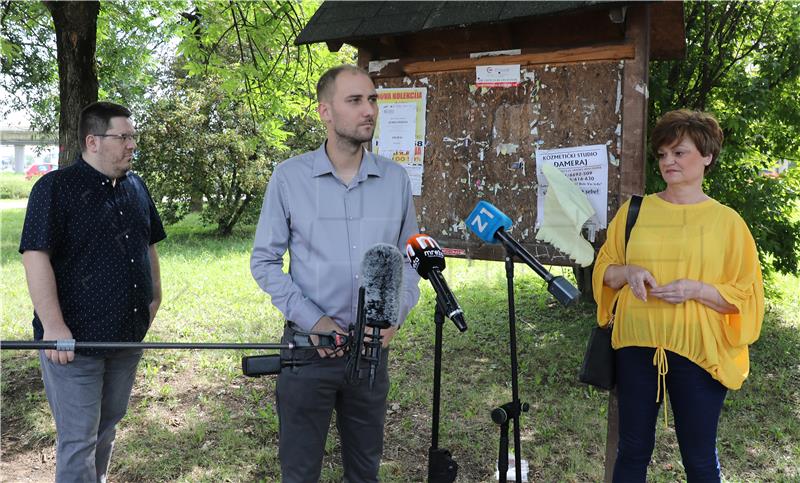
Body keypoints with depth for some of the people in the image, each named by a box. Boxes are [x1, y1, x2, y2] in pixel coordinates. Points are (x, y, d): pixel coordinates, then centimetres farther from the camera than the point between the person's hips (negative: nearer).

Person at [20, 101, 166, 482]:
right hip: (74, 340, -6)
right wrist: (53, 326, -23)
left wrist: (154, 295, 16)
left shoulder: (136, 187, 9)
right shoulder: (55, 188, -11)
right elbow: (35, 255, -18)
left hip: (127, 335, 7)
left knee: (106, 429, 20)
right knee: (78, 440, 2)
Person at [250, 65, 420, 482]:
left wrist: (395, 315, -9)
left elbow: (409, 257, 8)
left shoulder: (395, 179, 1)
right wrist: (313, 321, -13)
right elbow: (264, 262, -4)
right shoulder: (289, 177, -7)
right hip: (308, 347, -2)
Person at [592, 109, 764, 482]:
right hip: (636, 346, 2)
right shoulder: (635, 210, 5)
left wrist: (696, 289, -19)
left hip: (698, 352, -2)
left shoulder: (728, 222, -1)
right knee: (633, 450, 14)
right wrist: (628, 272, -11)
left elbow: (746, 297, -2)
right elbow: (604, 268, 11)